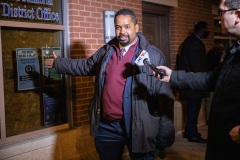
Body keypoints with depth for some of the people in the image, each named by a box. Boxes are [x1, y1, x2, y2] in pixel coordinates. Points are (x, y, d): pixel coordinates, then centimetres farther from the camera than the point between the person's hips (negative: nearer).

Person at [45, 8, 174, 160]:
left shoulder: (153, 55, -9)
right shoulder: (106, 51, 9)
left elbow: (163, 93, -11)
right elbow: (86, 66, 25)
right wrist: (58, 63, 32)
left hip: (138, 127, -5)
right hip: (106, 126, 5)